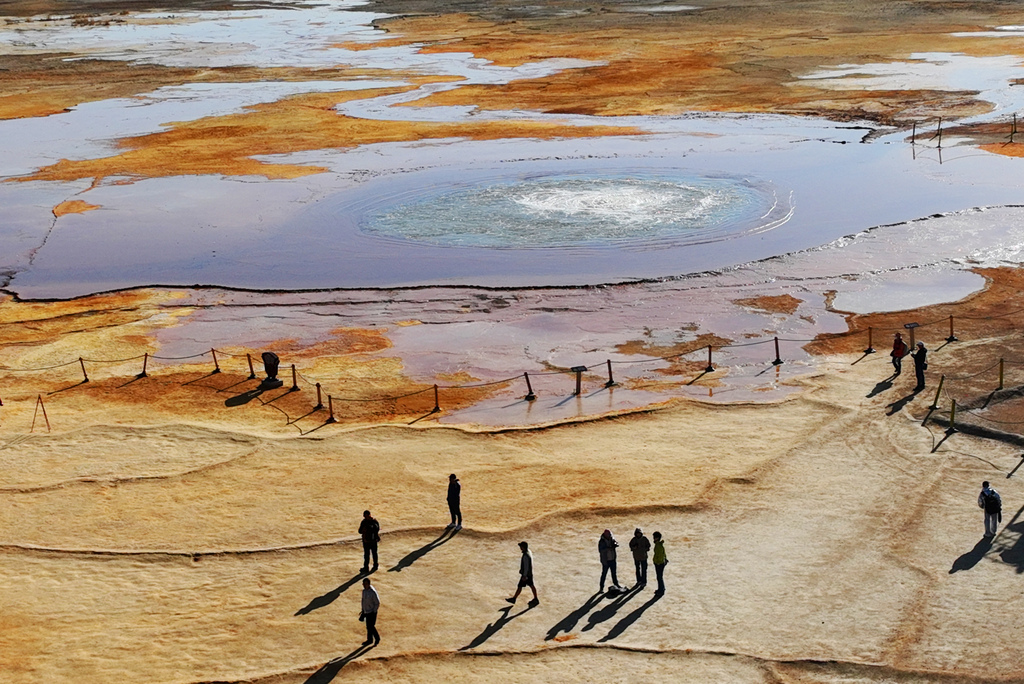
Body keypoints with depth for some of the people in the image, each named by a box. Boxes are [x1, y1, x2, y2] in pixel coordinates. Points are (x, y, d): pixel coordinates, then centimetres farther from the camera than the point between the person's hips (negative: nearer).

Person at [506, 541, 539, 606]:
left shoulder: (526, 556, -31)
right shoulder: (528, 551, 0)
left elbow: (526, 567, -27)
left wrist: (524, 576, -20)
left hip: (526, 574, -9)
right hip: (530, 573, 9)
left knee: (520, 586, 6)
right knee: (531, 585, 17)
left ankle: (513, 599, 20)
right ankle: (536, 599, 24)